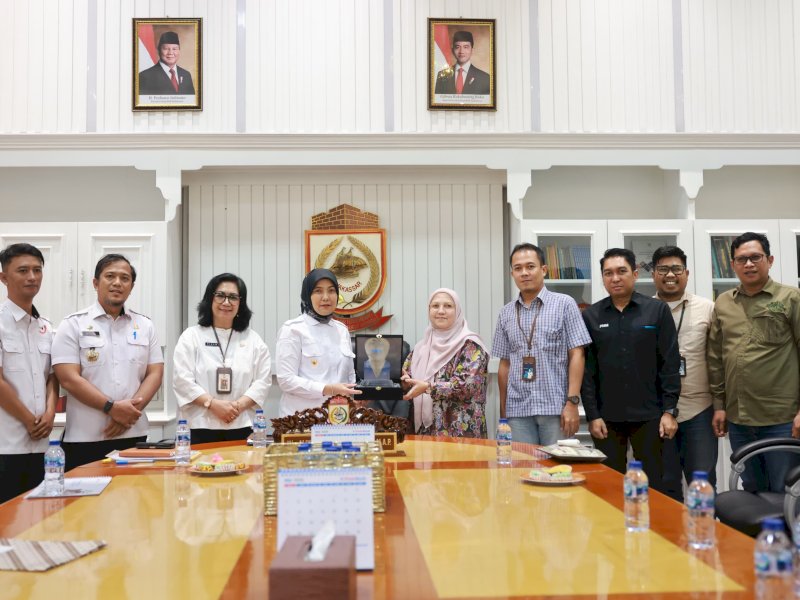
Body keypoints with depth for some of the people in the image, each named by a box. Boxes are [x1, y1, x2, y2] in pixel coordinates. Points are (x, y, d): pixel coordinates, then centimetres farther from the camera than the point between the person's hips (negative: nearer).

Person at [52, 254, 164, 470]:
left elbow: (155, 374, 6)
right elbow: (69, 379, -8)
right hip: (84, 439, -3)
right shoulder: (74, 325, 1)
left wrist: (129, 412, -9)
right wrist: (111, 408, -16)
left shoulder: (145, 325, 11)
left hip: (134, 435, 3)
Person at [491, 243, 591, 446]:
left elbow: (576, 355, -4)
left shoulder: (564, 304, 0)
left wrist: (572, 401, -11)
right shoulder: (506, 313, 10)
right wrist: (502, 410, 11)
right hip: (517, 410, 3)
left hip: (556, 407, -3)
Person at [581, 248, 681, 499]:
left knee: (654, 486, 5)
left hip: (649, 416, -1)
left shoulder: (657, 311, 2)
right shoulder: (591, 316, 5)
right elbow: (587, 370, 4)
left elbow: (670, 363, 1)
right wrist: (592, 415, -2)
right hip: (607, 418, 1)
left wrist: (669, 410, -5)